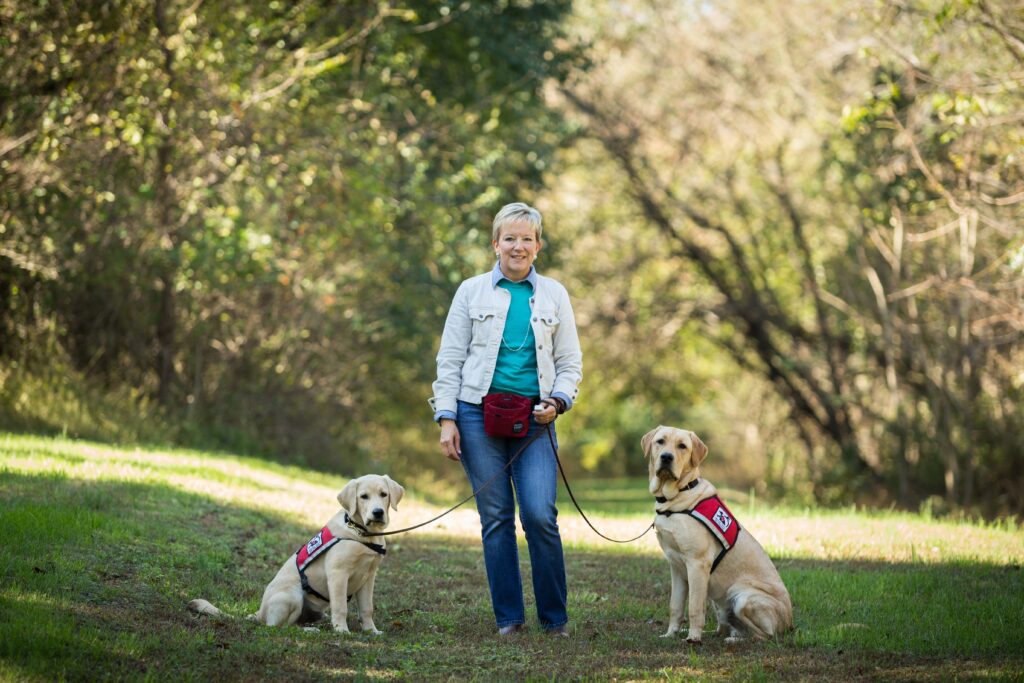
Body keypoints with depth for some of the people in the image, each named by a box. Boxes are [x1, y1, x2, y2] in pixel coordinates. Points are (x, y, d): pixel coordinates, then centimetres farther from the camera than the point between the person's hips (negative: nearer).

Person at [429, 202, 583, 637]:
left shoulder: (553, 294, 10)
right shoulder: (472, 292, 6)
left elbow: (570, 363, 11)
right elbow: (450, 360, 5)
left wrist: (558, 401, -8)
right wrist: (446, 418, -4)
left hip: (533, 419, 0)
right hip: (478, 414, 0)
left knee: (540, 515, -11)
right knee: (496, 517, 1)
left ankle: (554, 617, 2)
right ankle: (508, 617, 10)